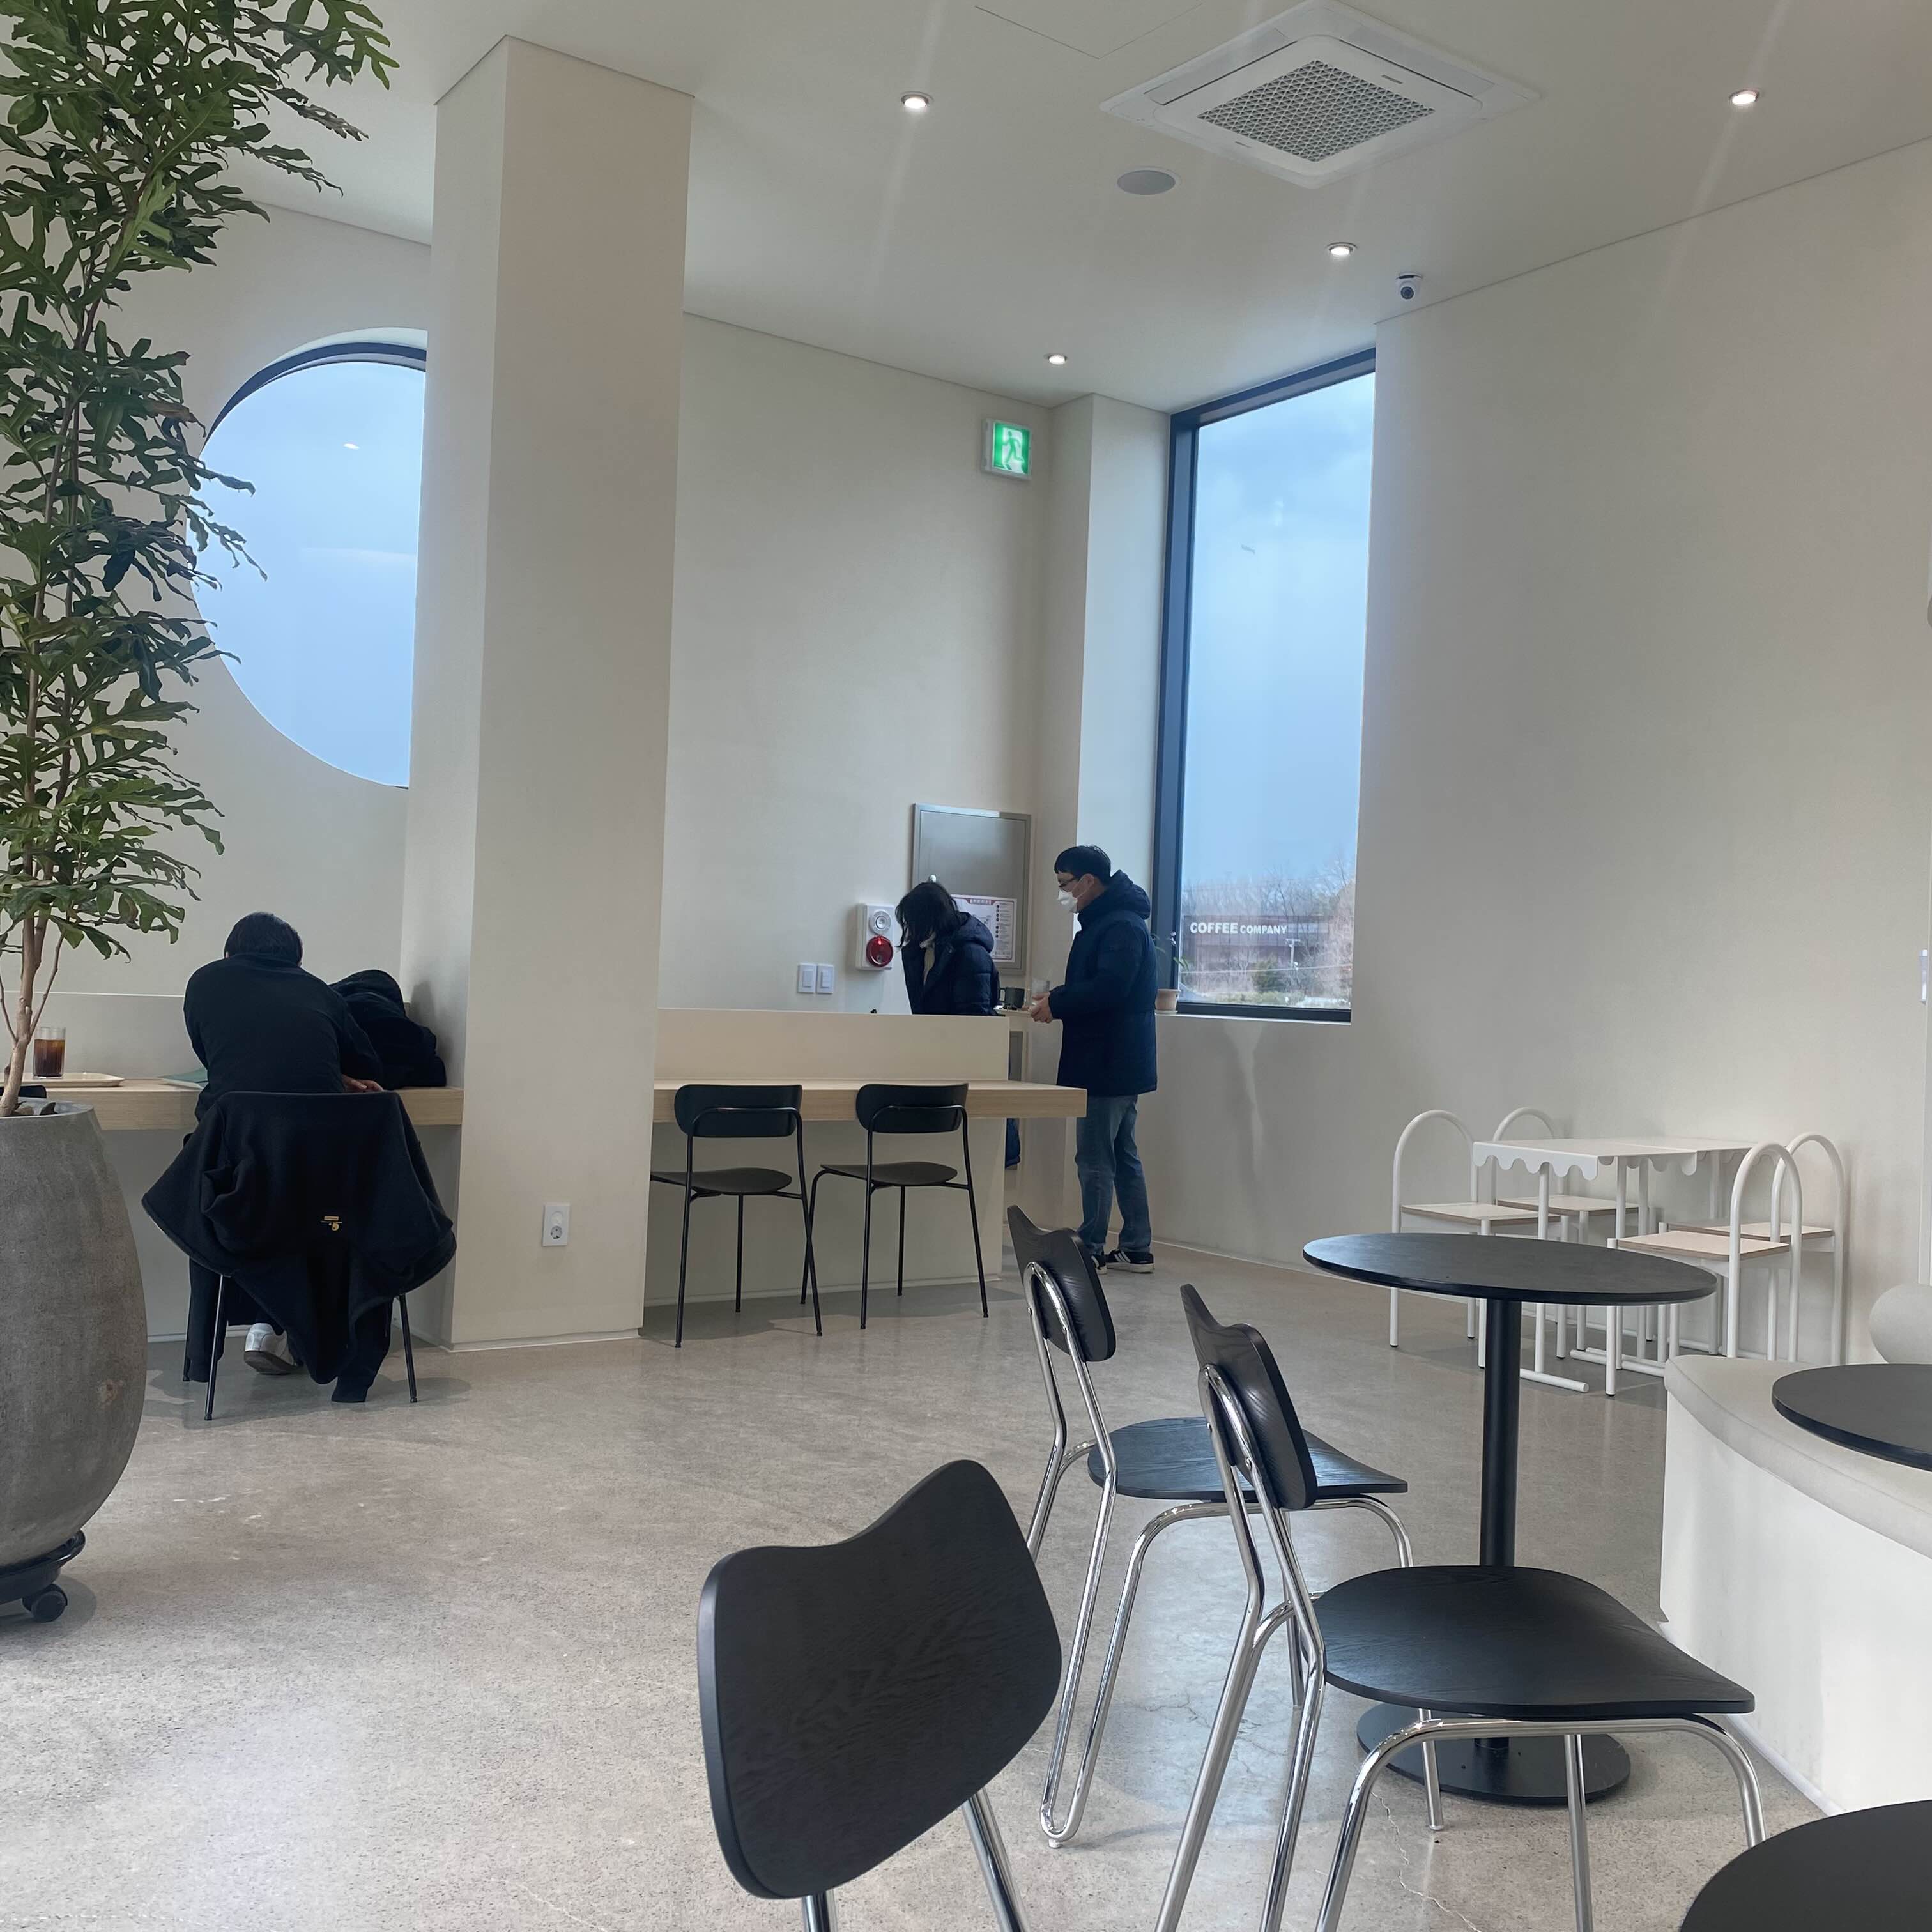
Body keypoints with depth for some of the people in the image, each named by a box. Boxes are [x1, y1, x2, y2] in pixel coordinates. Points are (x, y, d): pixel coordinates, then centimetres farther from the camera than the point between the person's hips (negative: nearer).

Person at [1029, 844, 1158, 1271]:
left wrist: (1056, 1004, -16)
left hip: (1110, 1064, -11)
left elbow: (1108, 988, -26)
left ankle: (1091, 1248, 3)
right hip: (1118, 1063, 11)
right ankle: (1136, 1249, 19)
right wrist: (1056, 999, 7)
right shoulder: (1104, 922, 18)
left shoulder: (1122, 926, -16)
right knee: (1122, 1156, 13)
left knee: (1094, 1158, -4)